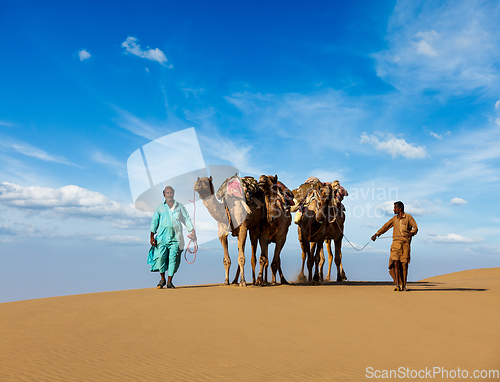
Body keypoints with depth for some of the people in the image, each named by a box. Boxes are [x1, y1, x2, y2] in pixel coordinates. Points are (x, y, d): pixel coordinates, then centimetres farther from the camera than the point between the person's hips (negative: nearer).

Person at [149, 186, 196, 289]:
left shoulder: (180, 207, 15)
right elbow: (154, 222, 10)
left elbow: (187, 219, 17)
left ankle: (169, 281, 2)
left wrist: (192, 231, 7)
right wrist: (152, 236, 3)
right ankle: (162, 279, 10)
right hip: (163, 235, 0)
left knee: (173, 258, -6)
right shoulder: (160, 208, 12)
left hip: (175, 237, 0)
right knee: (161, 256, -10)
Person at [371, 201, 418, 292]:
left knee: (404, 264, -2)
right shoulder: (395, 219, 14)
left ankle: (404, 285, 8)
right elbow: (386, 227, 17)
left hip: (405, 243, -2)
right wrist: (376, 234, 10)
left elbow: (415, 228, -6)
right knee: (396, 263, -12)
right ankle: (397, 285, -12)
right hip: (396, 243, 2)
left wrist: (410, 233, -26)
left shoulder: (408, 217, 2)